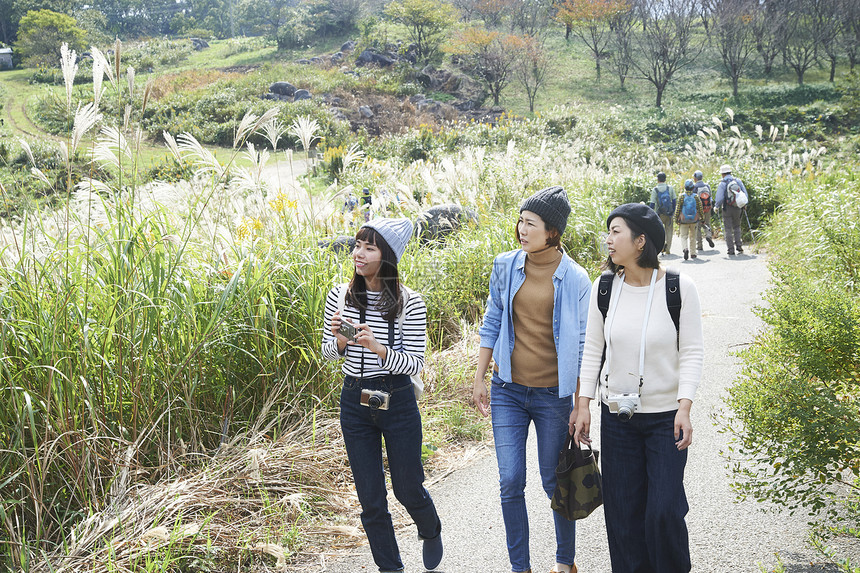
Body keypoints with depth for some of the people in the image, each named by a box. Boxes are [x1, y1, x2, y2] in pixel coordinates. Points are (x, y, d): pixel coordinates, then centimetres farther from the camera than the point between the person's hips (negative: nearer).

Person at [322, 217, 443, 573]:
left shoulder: (409, 303, -12)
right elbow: (328, 353, 8)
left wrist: (378, 348, -29)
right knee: (370, 500, 8)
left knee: (408, 488, 13)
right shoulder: (340, 296, -3)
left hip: (398, 403, -2)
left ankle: (431, 532, 47)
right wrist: (340, 340, -15)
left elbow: (415, 364, -12)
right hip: (354, 403, 3)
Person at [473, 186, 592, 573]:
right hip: (508, 391, 3)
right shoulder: (506, 266, 1)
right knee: (510, 482, 2)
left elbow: (582, 347, -4)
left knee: (556, 483, 9)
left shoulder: (574, 279, -8)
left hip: (553, 394, -2)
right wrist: (479, 378, 8)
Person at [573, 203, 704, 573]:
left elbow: (691, 352, -6)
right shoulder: (604, 287, -1)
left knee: (664, 510, -4)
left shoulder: (679, 288, -9)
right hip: (617, 415, 3)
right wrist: (583, 403, 2)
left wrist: (684, 407, -15)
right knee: (622, 511, 7)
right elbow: (592, 349, 6)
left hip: (665, 416, -3)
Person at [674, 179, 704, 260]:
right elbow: (700, 208, 3)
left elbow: (678, 208, -4)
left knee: (684, 236, 2)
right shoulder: (696, 196, -2)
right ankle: (693, 253, 15)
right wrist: (701, 218, 13)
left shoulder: (682, 196, -5)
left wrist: (676, 218, 5)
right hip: (694, 220, 1)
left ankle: (686, 248, -25)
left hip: (684, 220, -1)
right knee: (693, 237, 13)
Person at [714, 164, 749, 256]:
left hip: (727, 209, -4)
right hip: (737, 208, 4)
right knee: (737, 227, 20)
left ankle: (731, 250, 1)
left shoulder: (722, 184, -8)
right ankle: (739, 247, 13)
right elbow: (745, 195, 5)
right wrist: (744, 204, 20)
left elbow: (719, 198, -14)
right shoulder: (738, 181, 4)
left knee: (728, 229, 3)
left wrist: (717, 207, 4)